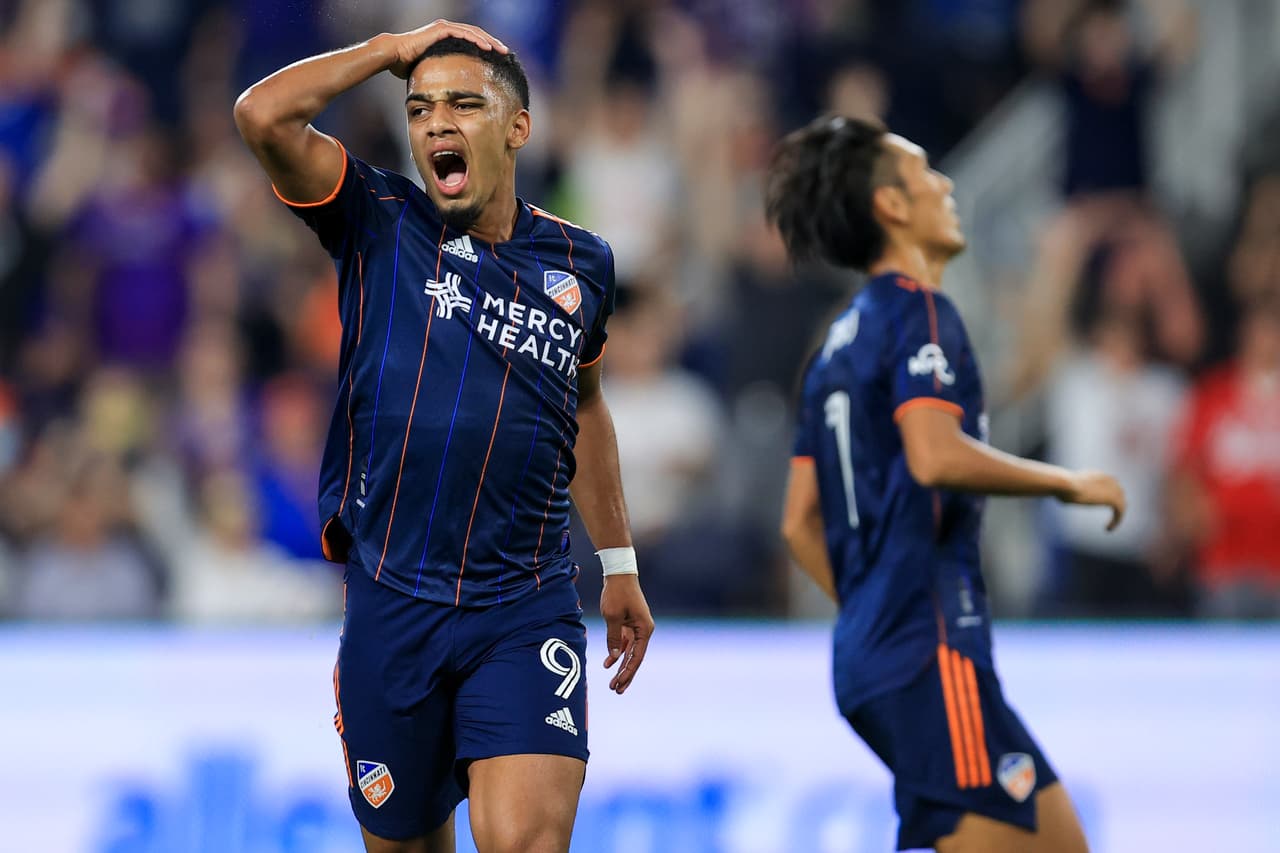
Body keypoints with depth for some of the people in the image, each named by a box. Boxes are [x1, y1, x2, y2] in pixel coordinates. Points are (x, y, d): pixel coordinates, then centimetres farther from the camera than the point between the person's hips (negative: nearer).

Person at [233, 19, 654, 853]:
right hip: (390, 602, 0)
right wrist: (394, 49, -5)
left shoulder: (579, 262, 8)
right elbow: (264, 115, -15)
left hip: (527, 609, 0)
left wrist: (620, 565, 27)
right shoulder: (379, 224, 1)